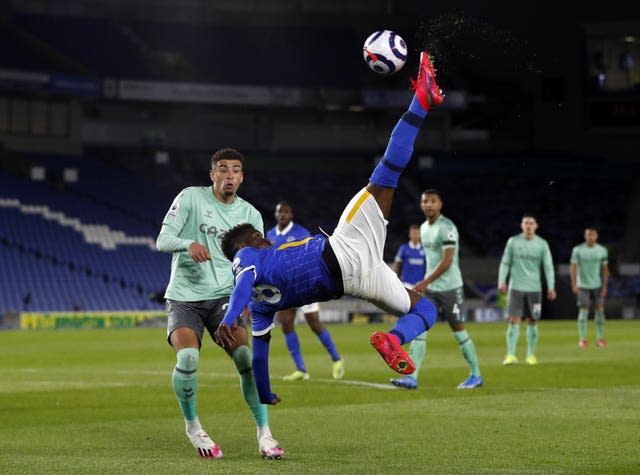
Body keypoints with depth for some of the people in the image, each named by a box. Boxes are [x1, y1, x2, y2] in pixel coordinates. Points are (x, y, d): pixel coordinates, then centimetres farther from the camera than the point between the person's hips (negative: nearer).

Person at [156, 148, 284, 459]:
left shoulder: (250, 215, 6)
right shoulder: (191, 198, -2)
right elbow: (162, 240, -7)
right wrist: (188, 244, -29)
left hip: (223, 297, 2)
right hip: (184, 297, -2)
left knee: (247, 358, -19)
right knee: (187, 359, -25)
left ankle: (264, 434, -7)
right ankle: (192, 426, 1)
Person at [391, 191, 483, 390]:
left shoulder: (446, 227, -15)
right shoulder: (424, 228, 12)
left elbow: (447, 261, -20)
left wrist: (425, 282, -22)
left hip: (449, 287, -7)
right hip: (429, 287, 7)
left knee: (458, 330, 1)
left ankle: (476, 375, 15)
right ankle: (412, 377, -11)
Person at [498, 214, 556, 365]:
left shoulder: (542, 244, 2)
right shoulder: (513, 241, 2)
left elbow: (548, 266, 1)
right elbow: (505, 263, 5)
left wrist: (551, 287, -8)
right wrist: (501, 281, -7)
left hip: (534, 288, 1)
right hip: (516, 287, -1)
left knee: (532, 322, 5)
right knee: (514, 320, -9)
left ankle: (531, 354, 17)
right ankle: (511, 355, -10)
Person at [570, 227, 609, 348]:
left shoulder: (602, 250, 4)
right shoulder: (578, 250, -3)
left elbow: (605, 269, 7)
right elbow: (573, 267, -2)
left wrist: (604, 286, 1)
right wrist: (574, 285, -9)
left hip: (597, 286, 2)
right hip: (583, 286, -2)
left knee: (599, 310, 0)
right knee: (583, 311, -5)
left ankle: (600, 338, 7)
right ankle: (582, 339, -1)